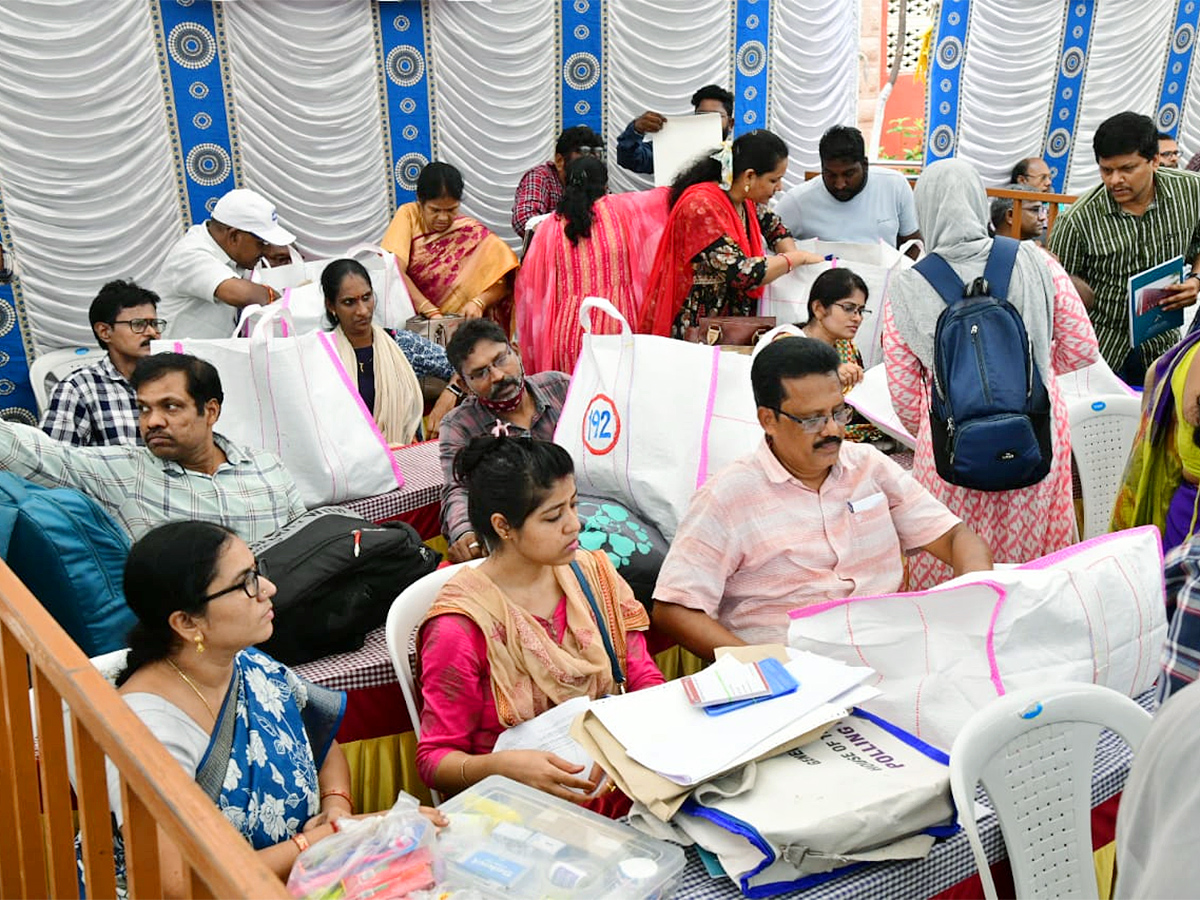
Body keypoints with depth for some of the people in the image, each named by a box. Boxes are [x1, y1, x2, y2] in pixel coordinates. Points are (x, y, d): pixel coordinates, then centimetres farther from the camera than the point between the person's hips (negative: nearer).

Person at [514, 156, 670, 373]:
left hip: (569, 328, 2)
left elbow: (527, 283, 12)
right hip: (617, 325, -2)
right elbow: (663, 197, 15)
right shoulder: (620, 209, 2)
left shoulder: (550, 227, 6)